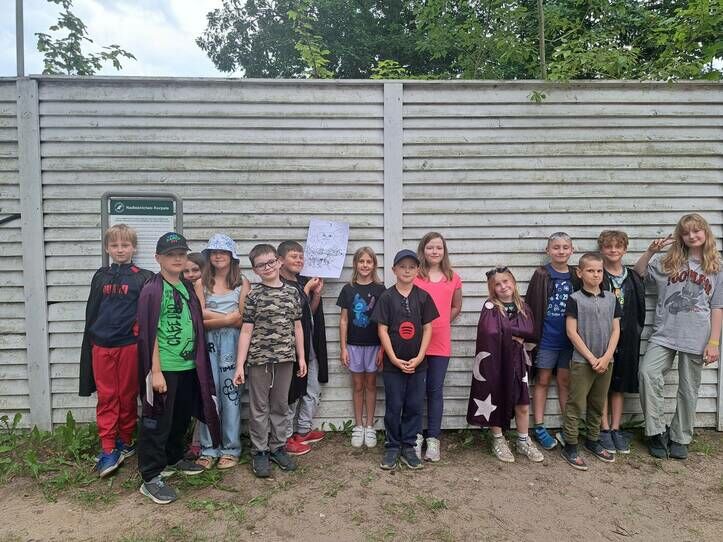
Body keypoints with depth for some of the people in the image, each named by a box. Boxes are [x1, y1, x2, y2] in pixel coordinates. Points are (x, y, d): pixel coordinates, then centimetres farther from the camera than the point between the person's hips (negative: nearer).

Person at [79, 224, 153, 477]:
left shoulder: (143, 278, -2)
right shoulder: (101, 276, 9)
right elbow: (91, 313, 13)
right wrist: (88, 346, 14)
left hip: (129, 345, -3)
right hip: (101, 346, 3)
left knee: (127, 396, 9)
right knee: (106, 398, 6)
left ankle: (126, 441, 25)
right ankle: (108, 450, 13)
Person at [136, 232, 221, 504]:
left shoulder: (187, 287, 10)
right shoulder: (153, 290, -11)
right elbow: (148, 333, -14)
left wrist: (199, 362, 14)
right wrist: (155, 371, -17)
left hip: (189, 367, 7)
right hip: (164, 369, -7)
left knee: (181, 418, 19)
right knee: (157, 422, 2)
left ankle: (174, 459, 39)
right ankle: (151, 478, 13)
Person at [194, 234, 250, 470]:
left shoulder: (242, 282, 4)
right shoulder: (201, 283, 6)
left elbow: (243, 319, -2)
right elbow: (198, 319, -3)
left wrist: (211, 317, -8)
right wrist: (229, 317, -9)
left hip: (232, 342, -1)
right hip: (208, 343, 1)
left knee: (231, 392, 2)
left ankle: (231, 449, 14)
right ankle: (208, 449, 15)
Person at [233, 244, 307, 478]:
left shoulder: (292, 292, 4)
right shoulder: (253, 296, -5)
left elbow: (297, 327, 9)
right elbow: (246, 331, -6)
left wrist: (301, 357, 7)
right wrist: (240, 365, -9)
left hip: (285, 358, 3)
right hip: (259, 359, -3)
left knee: (281, 405, 13)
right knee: (259, 407, 8)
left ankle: (278, 447, 28)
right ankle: (259, 452, 21)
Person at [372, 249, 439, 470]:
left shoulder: (423, 297, 1)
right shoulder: (387, 297, -4)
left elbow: (427, 329, 1)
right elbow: (382, 330, -5)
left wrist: (419, 357, -7)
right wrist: (394, 359, -10)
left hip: (417, 363, 2)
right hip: (393, 363, -1)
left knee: (414, 406, 9)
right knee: (394, 407, 7)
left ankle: (408, 447, 24)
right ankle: (392, 447, 22)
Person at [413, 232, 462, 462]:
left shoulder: (453, 278, 7)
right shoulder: (414, 277, -2)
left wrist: (441, 323, 6)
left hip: (440, 343, 2)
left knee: (436, 390, 9)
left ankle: (433, 439, 18)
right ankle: (416, 436, 18)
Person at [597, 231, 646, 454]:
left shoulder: (633, 277, 8)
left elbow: (640, 308, 10)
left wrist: (636, 332, 1)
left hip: (626, 338, 4)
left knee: (620, 384, 10)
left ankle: (616, 429, 20)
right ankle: (604, 429, 12)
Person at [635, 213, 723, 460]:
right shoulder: (667, 262, 7)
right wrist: (650, 251, -5)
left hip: (696, 338, 0)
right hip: (664, 334, 0)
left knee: (688, 389, 8)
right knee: (648, 373, -20)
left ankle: (680, 438, 25)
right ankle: (657, 432, -6)